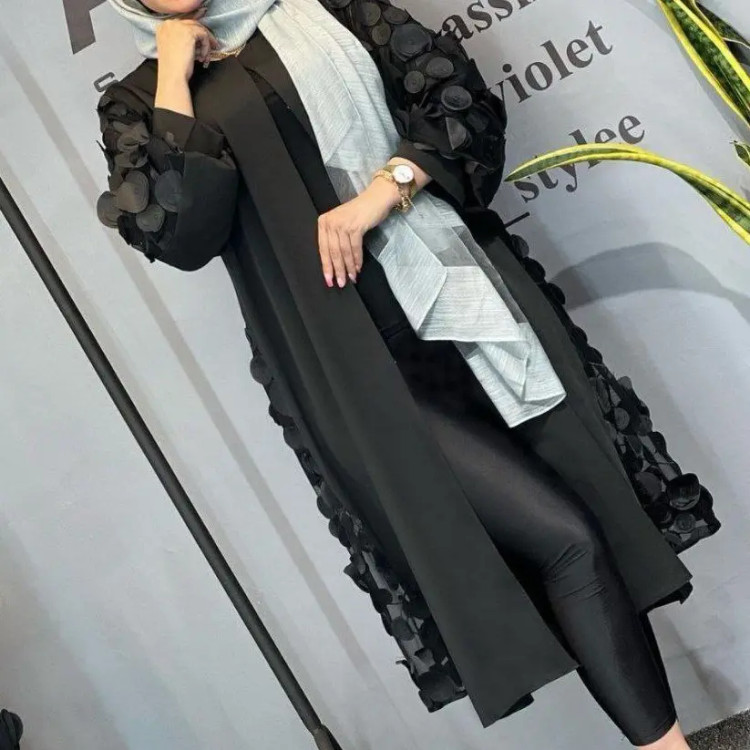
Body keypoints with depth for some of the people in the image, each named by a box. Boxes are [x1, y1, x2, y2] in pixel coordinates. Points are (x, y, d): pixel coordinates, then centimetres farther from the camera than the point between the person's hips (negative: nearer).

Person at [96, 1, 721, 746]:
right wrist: (173, 77, -5)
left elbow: (463, 100, 6)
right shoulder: (135, 100, 8)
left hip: (463, 291, 4)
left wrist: (379, 194, -9)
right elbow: (175, 233, -12)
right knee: (563, 538, -12)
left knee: (602, 501, 2)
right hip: (356, 368, -3)